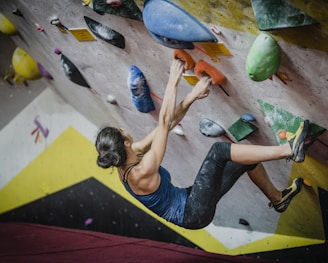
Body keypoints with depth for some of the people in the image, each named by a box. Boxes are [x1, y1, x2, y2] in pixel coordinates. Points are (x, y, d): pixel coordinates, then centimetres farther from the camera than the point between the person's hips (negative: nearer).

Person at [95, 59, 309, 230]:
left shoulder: (127, 159, -2)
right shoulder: (141, 172, -27)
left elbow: (168, 125, -2)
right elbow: (164, 123, -29)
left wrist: (192, 96, -6)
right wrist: (173, 82, -23)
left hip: (188, 204, 9)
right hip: (194, 213, -9)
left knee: (247, 158, 9)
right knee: (219, 150, -24)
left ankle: (278, 199, 30)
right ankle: (288, 150, -15)